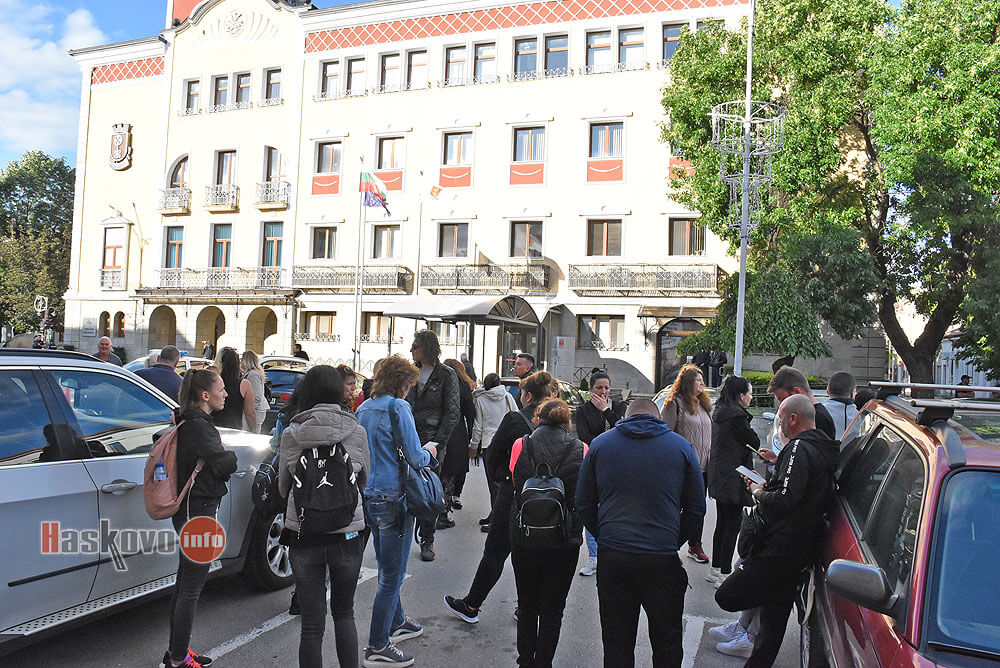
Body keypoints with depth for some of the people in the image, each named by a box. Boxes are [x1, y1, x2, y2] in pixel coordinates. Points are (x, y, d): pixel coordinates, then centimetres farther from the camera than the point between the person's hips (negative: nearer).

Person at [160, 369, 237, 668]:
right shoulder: (197, 426, -20)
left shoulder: (190, 421, 12)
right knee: (191, 589, -1)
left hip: (190, 512, 11)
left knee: (184, 583, 19)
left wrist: (224, 460, 0)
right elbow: (224, 463, -29)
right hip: (198, 513, -11)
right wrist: (233, 456, -8)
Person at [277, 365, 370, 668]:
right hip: (348, 533, 0)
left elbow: (283, 487, 8)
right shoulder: (356, 432, -6)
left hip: (302, 533, 0)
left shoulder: (291, 434, -5)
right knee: (344, 613, 21)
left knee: (311, 625, 9)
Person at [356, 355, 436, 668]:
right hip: (393, 497, -9)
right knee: (392, 575, 1)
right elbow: (415, 458, -18)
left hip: (368, 498, 9)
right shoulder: (398, 408, -16)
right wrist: (429, 451, 5)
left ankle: (396, 622, 39)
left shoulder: (363, 409, 8)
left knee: (387, 568, 23)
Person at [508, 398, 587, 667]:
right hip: (564, 542, -1)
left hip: (524, 537, 1)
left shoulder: (520, 445, -5)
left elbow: (515, 484, 8)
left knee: (527, 605, 19)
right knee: (552, 609, 13)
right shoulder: (581, 450, -6)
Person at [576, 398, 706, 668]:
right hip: (663, 559, -1)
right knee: (667, 646, 16)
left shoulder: (600, 444, 7)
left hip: (612, 557, 1)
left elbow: (584, 504, 9)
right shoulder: (681, 446, 5)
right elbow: (696, 508, 7)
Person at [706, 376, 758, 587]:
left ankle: (716, 569, 24)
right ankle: (725, 573, 3)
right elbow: (755, 442, -11)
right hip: (732, 480, -10)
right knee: (732, 524, -2)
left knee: (722, 524, 17)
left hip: (719, 479, 10)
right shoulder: (736, 416, -19)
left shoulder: (719, 413, 11)